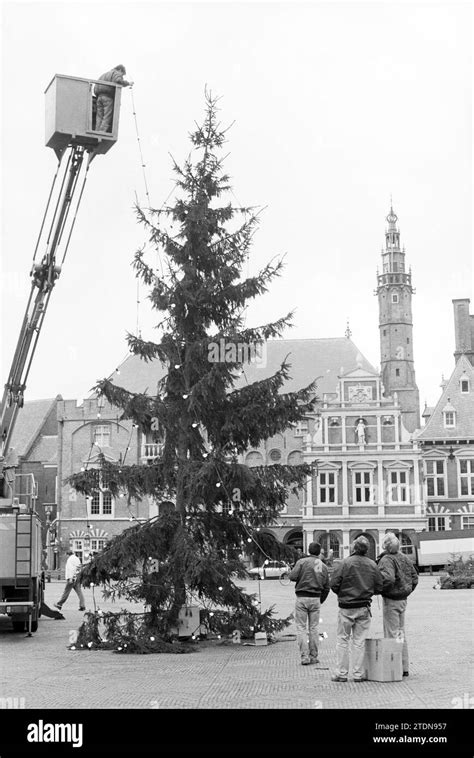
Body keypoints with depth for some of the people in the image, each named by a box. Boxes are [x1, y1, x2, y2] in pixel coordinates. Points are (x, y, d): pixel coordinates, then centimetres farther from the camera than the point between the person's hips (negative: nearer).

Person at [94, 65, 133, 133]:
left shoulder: (103, 75, 33)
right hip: (108, 97, -7)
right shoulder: (117, 73, 9)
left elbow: (95, 88, 26)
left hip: (99, 96, 7)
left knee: (99, 118, 1)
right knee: (107, 119, -11)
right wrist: (128, 83, -3)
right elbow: (118, 81, -14)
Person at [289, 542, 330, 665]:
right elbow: (326, 588, 12)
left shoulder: (302, 562, -5)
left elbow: (292, 576, -14)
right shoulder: (323, 567, 9)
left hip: (302, 598, -3)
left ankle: (304, 656, -4)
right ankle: (313, 657, 13)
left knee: (301, 628, 2)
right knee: (313, 628, 11)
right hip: (316, 599, 4)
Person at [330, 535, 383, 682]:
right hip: (364, 608, 3)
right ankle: (358, 674, 10)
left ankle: (342, 673, 6)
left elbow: (334, 584, -12)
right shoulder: (372, 565, -1)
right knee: (359, 641, 9)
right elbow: (379, 587, 4)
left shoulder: (345, 563, -13)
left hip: (346, 608, -3)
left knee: (342, 640, 6)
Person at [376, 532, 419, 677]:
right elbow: (414, 578, 13)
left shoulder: (387, 560, -18)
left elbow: (388, 578, -32)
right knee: (401, 634, 17)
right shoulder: (405, 559, 8)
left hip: (391, 601, -8)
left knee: (392, 635, -2)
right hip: (403, 600, 8)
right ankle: (404, 668, 22)